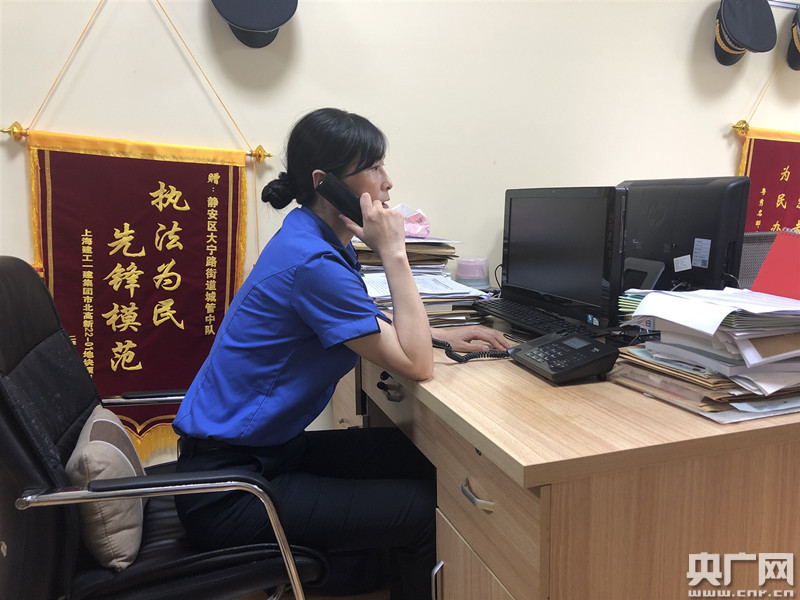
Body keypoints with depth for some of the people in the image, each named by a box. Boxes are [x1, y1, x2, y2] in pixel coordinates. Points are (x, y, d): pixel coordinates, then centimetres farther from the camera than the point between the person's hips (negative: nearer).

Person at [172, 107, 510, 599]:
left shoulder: (316, 239, 4)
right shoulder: (312, 262, -27)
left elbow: (369, 323, 19)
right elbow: (416, 365, -22)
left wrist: (438, 334, 5)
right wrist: (393, 253, -20)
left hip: (266, 447, 9)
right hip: (228, 489, -9)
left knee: (425, 461, 9)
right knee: (428, 511, -11)